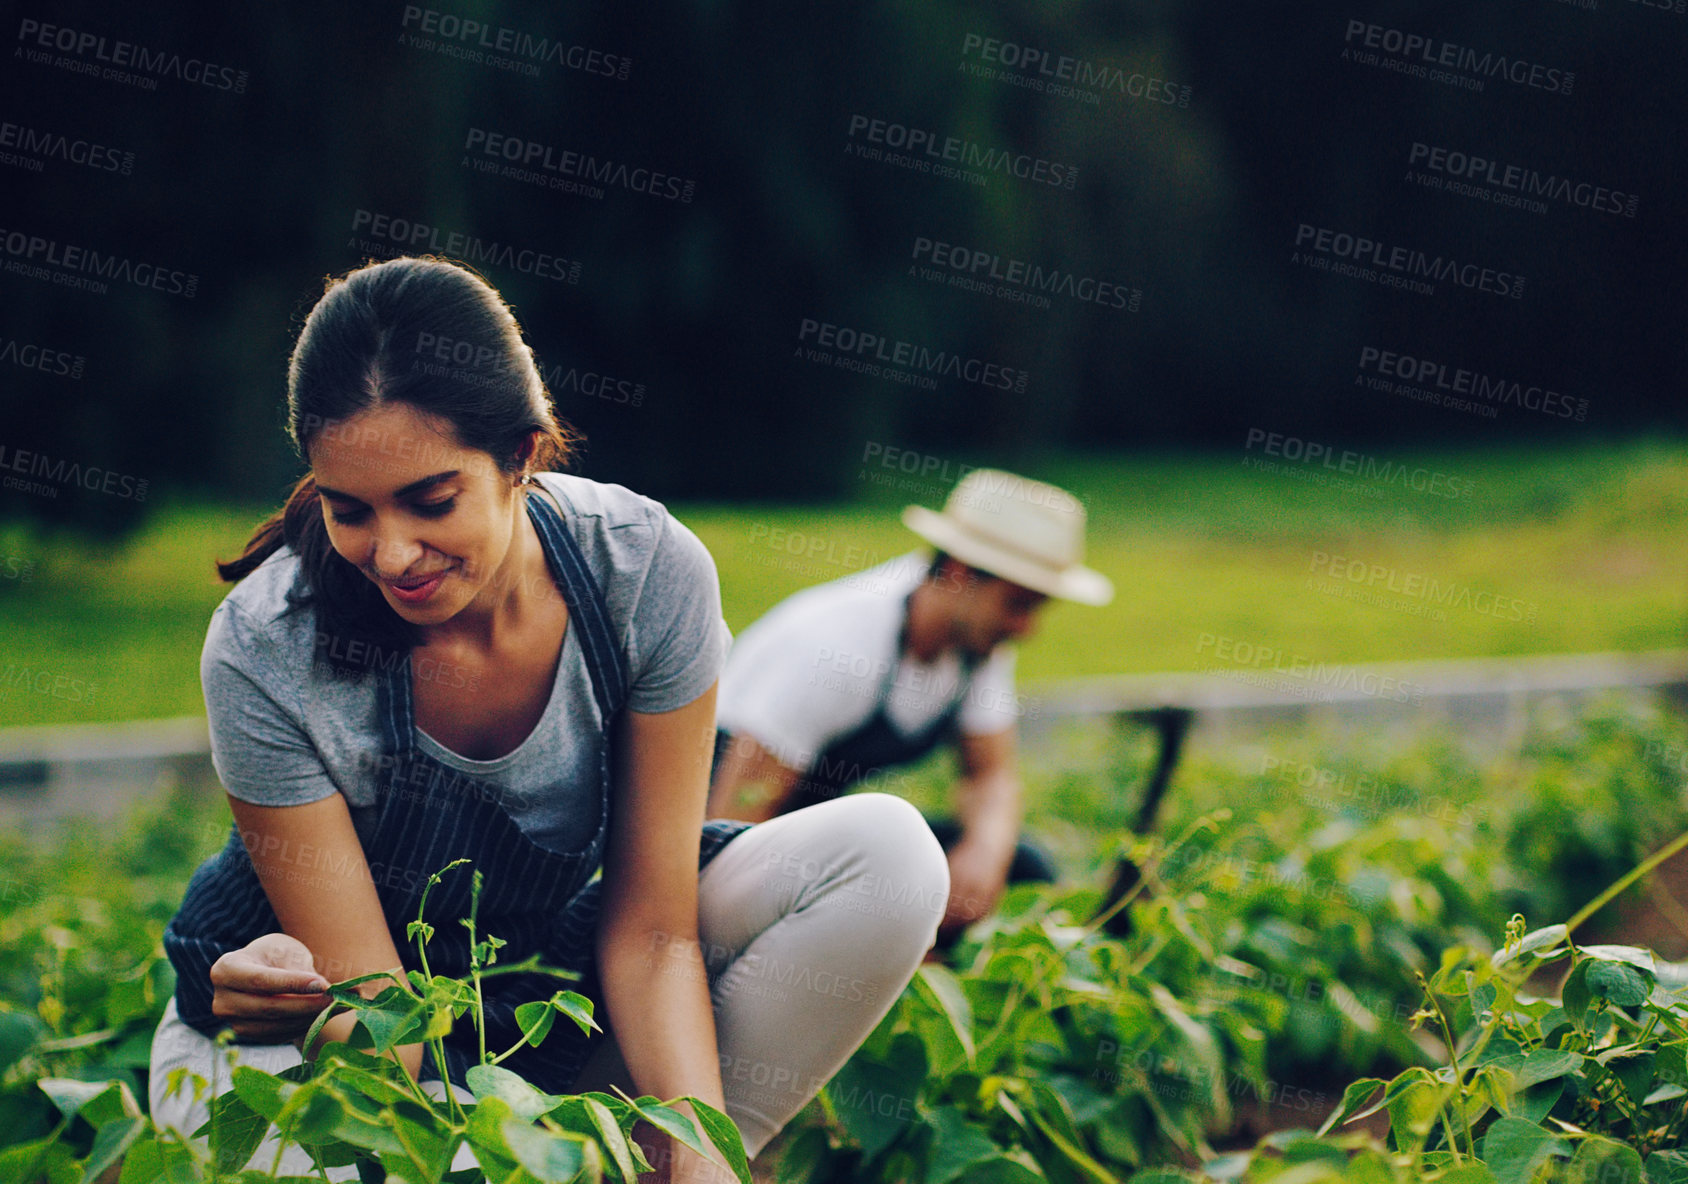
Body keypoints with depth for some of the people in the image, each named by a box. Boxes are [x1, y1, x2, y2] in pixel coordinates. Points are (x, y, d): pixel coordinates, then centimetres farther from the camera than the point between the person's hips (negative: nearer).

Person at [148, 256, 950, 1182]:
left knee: (887, 857, -19)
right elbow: (376, 1000, -22)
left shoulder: (648, 574, -21)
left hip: (547, 977, 3)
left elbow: (648, 928, -16)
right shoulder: (265, 653, -27)